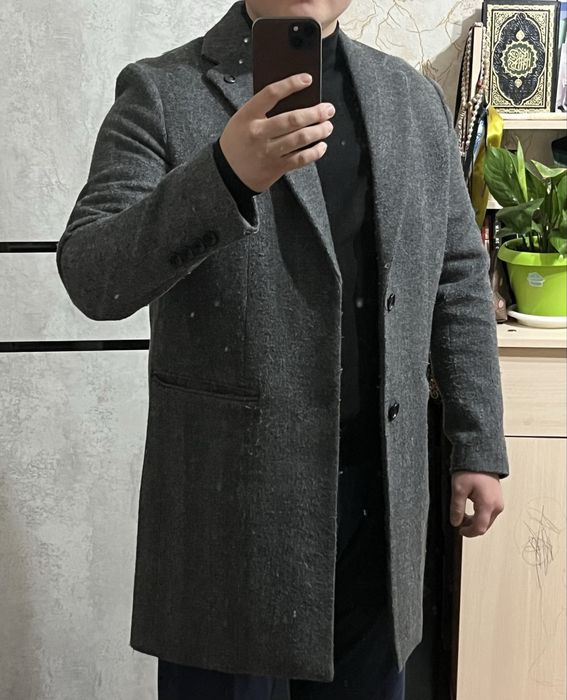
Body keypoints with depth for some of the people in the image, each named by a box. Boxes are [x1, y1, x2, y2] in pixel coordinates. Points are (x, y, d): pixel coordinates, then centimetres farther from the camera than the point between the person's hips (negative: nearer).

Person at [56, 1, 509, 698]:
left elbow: (459, 280, 11)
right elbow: (91, 280, -16)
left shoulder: (416, 99, 9)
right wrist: (225, 174, -31)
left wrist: (479, 448, 9)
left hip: (383, 496, 4)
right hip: (234, 492, -3)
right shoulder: (160, 92, -5)